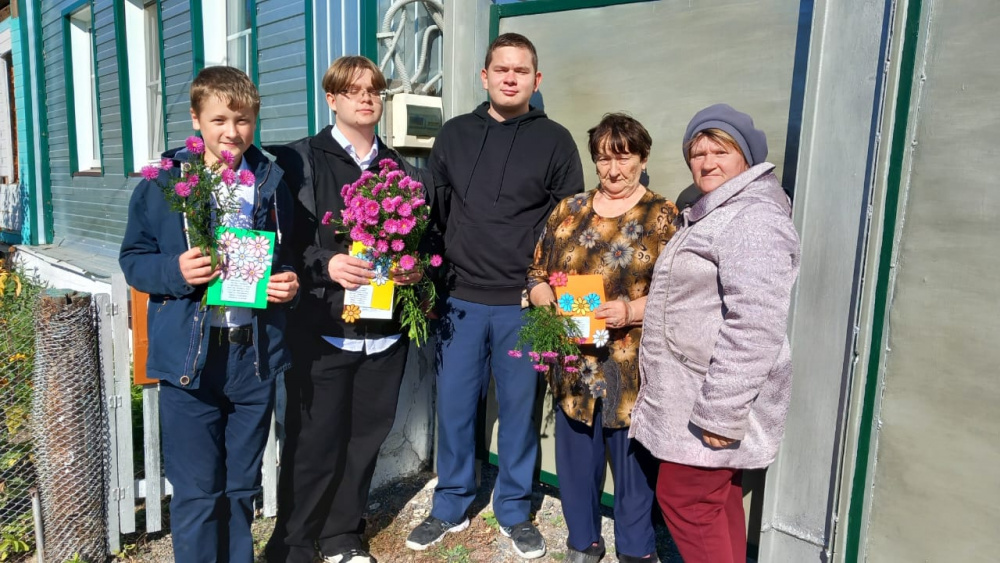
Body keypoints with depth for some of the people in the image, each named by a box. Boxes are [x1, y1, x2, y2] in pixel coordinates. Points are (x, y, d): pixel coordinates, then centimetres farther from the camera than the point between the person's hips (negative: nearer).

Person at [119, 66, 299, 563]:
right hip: (190, 357, -2)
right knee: (196, 494, 6)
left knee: (242, 487, 17)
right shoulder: (161, 184, -2)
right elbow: (133, 259, 2)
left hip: (255, 353, 2)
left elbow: (290, 255, 13)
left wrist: (289, 282, -7)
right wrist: (175, 271, -17)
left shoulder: (271, 182, 4)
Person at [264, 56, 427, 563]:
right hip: (321, 328, -4)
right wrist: (326, 265, -21)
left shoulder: (403, 172, 14)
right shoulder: (299, 161, 1)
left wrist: (416, 269, -3)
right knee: (314, 444, 2)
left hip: (385, 328, 4)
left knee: (365, 439, 12)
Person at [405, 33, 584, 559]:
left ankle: (514, 511, 28)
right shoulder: (453, 135, 7)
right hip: (461, 299, 2)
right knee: (454, 407, 9)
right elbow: (435, 213, 11)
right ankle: (450, 506, 29)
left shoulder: (555, 141, 1)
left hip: (525, 304, -2)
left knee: (519, 409, 9)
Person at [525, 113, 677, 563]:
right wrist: (551, 303, -9)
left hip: (633, 366, -3)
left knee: (633, 457, 9)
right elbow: (536, 273, 11)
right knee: (576, 454, 14)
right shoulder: (568, 210, 9)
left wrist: (632, 311, -21)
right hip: (573, 360, 3)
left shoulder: (662, 216, 0)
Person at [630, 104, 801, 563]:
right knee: (717, 497, 18)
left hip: (712, 398, -10)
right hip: (700, 391, 10)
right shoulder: (715, 214, 16)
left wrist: (720, 411, -26)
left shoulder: (753, 219, -19)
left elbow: (754, 326, -27)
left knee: (683, 497, 0)